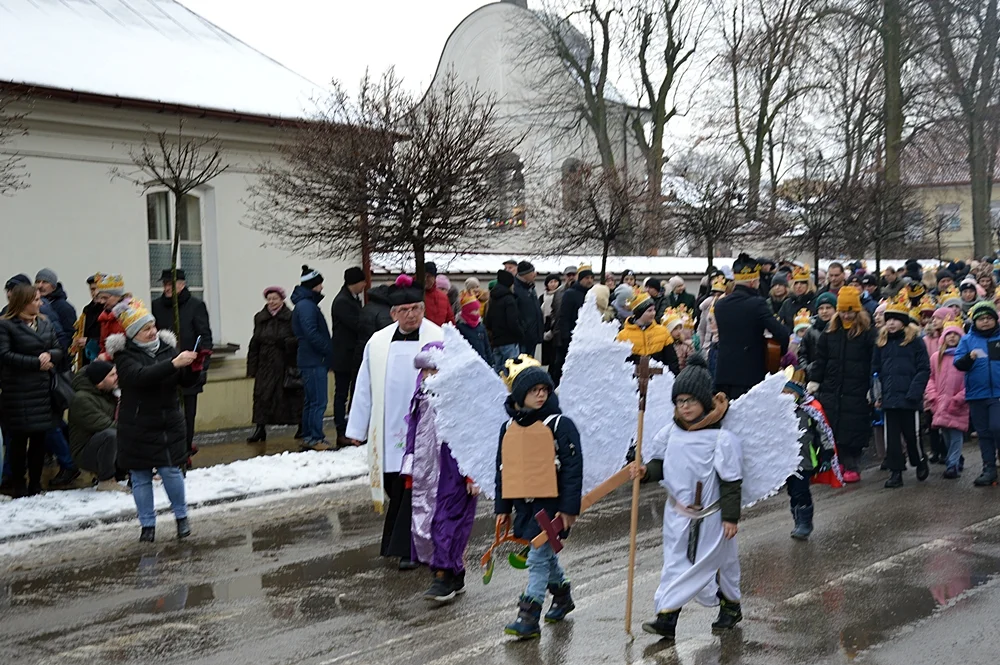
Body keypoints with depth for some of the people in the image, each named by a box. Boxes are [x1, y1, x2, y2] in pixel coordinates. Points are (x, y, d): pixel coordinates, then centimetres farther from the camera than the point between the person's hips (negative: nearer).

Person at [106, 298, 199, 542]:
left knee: (171, 470, -2)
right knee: (140, 477, 6)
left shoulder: (167, 346, 3)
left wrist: (194, 368, -18)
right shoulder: (124, 354, -9)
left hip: (169, 423, 2)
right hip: (137, 427, -2)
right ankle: (147, 524, 19)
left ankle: (181, 516, 18)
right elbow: (141, 376, -29)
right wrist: (174, 363, -37)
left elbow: (186, 382, 3)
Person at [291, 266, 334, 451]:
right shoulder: (306, 305, -14)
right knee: (318, 401, -8)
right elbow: (311, 334, -21)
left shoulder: (306, 304, 18)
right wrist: (328, 350, -14)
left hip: (309, 360, 11)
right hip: (313, 361, -11)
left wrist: (328, 352, 14)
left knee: (311, 400, 14)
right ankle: (315, 438, -6)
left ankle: (308, 438, 20)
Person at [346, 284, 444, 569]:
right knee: (396, 489, 10)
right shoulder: (378, 342, 8)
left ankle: (407, 549, 6)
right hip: (388, 431, 4)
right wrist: (357, 428, 12)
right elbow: (364, 388, 12)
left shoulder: (439, 340, -5)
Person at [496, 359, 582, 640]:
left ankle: (529, 617, -3)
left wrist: (568, 508, -14)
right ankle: (562, 595, 42)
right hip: (523, 504, 6)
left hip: (551, 504, -6)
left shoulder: (560, 425, -10)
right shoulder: (509, 428, 6)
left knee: (538, 557, -8)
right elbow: (503, 469, 13)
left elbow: (573, 469, -11)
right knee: (546, 555, 20)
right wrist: (502, 508, 12)